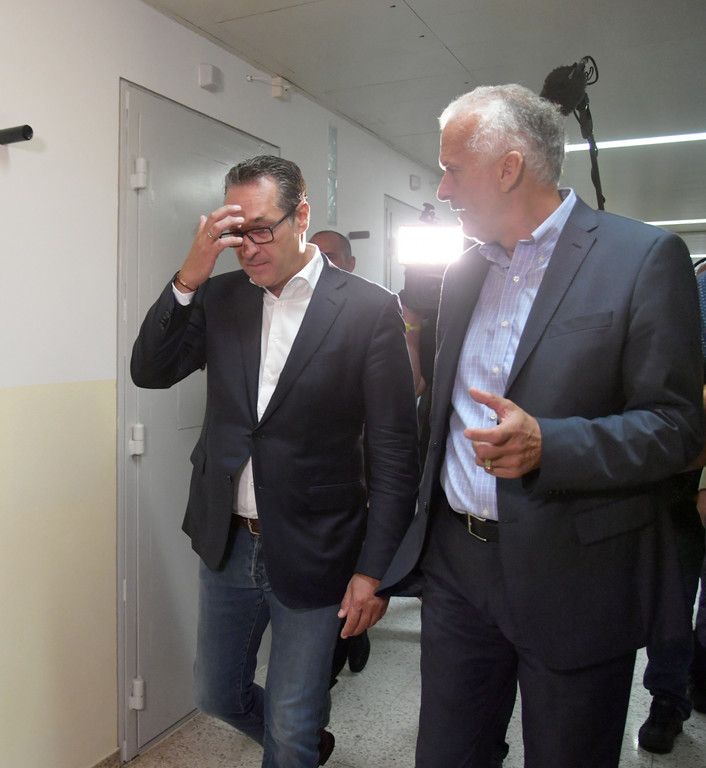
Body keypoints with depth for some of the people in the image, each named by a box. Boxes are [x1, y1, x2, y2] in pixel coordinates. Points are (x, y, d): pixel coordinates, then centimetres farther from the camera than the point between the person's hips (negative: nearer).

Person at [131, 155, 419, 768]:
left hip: (311, 555, -5)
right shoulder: (219, 297, 1)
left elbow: (394, 454, -12)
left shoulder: (371, 310, -13)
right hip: (227, 543, 5)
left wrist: (371, 572, -11)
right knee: (217, 695, 24)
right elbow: (149, 371, -5)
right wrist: (190, 275, -17)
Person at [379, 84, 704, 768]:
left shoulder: (643, 257, -10)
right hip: (457, 564, 6)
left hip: (572, 581, -5)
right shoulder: (464, 271, 9)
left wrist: (546, 445, -28)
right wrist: (420, 534, 17)